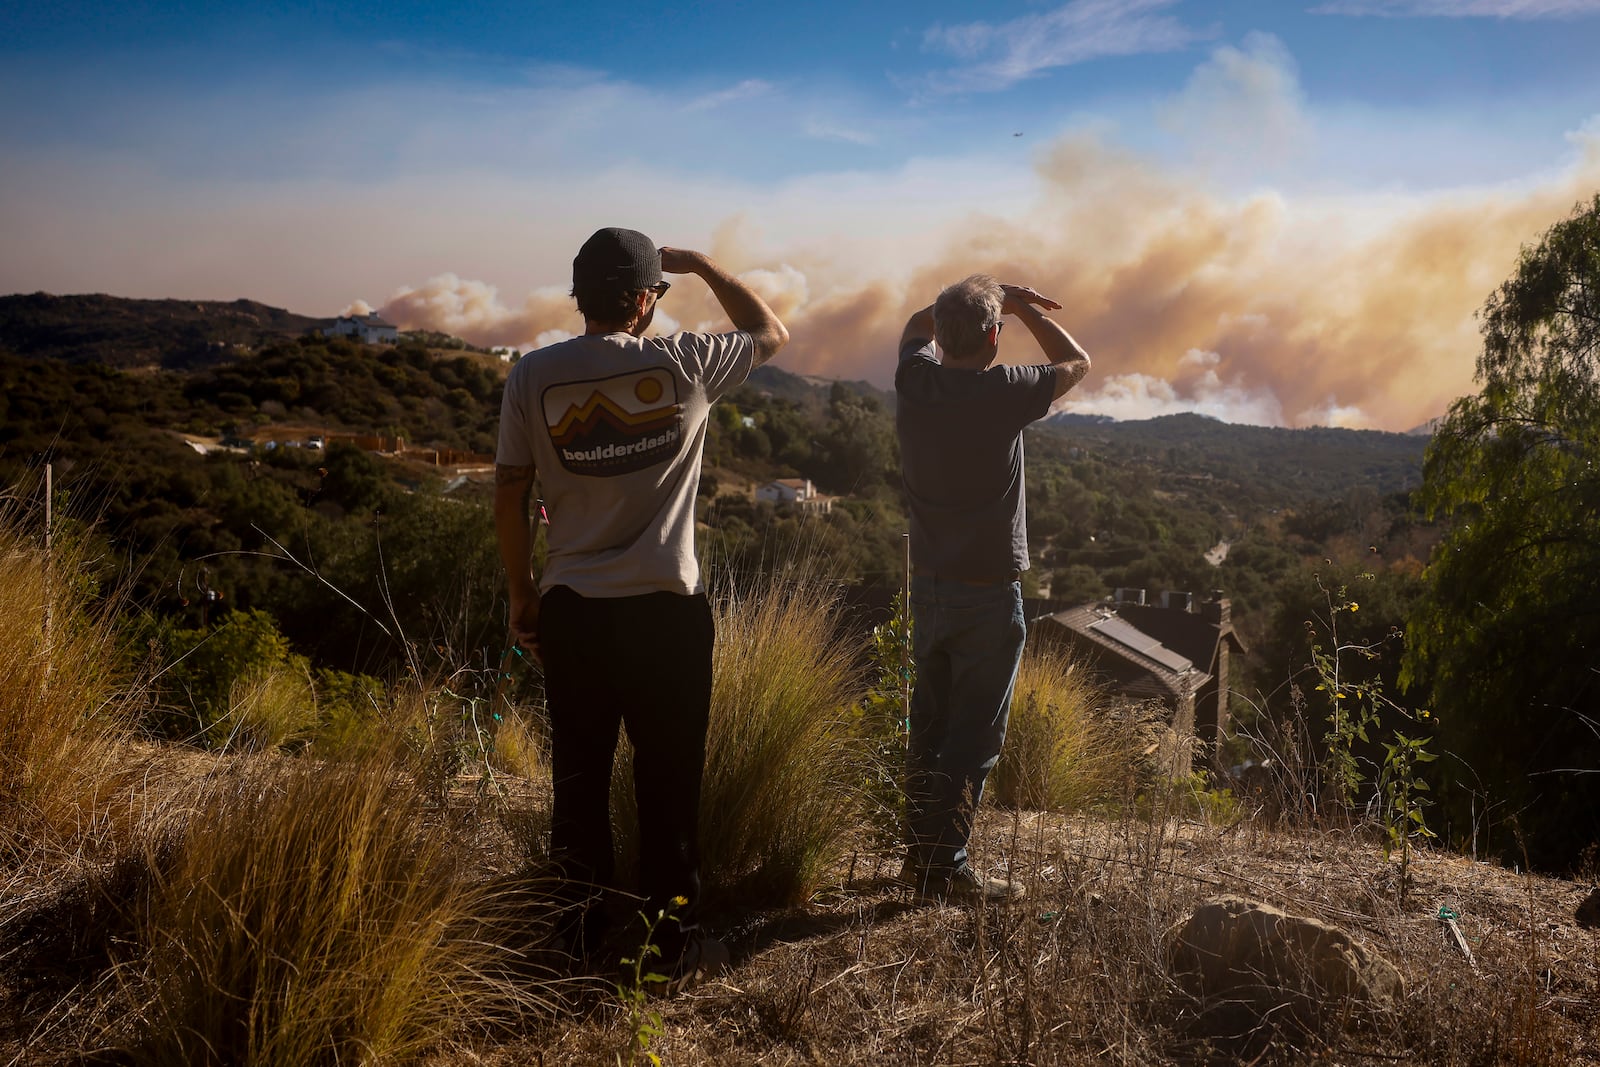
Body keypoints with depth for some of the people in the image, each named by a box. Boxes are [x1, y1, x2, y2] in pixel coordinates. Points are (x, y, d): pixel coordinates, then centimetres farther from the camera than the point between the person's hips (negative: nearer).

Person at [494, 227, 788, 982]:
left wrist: (522, 593, 12)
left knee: (579, 776, 14)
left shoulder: (533, 376, -3)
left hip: (571, 609, 3)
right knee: (669, 778, 8)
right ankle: (674, 937, 18)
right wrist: (704, 267, 18)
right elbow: (772, 334, 10)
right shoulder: (682, 366, -8)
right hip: (667, 608, -2)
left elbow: (509, 497, 1)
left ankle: (580, 932, 26)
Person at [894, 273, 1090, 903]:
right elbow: (1075, 362, 4)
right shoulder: (1002, 392, -16)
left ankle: (919, 856, 23)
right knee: (973, 737, 0)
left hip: (927, 586, 6)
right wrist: (1024, 309, 14)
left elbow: (918, 324, 23)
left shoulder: (914, 381, -2)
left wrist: (989, 298, 18)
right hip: (988, 593, -6)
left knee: (929, 725, 15)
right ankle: (943, 868, 3)